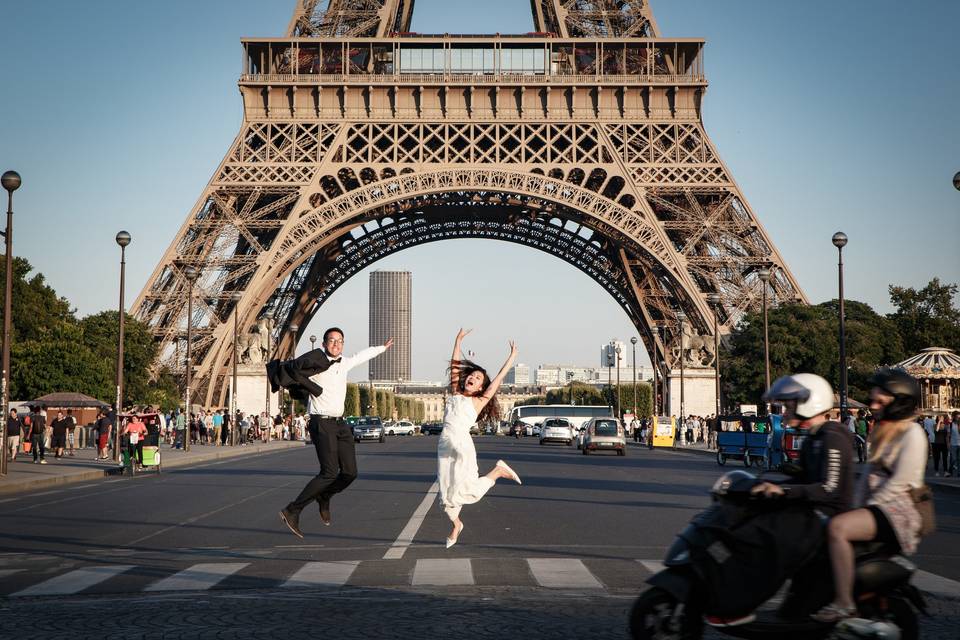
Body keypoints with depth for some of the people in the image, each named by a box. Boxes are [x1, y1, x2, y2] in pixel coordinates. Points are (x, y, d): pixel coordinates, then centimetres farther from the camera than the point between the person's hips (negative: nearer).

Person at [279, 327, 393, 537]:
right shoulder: (315, 363, -7)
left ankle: (324, 497, 29)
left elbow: (362, 355, 34)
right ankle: (292, 511, -12)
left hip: (340, 425, 7)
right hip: (322, 424, -7)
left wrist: (382, 347, 49)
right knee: (329, 473, -17)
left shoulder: (344, 363, 15)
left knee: (350, 472, 0)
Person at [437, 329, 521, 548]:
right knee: (446, 493, 7)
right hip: (445, 445, 4)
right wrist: (458, 341, 21)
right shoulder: (455, 394, 17)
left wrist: (512, 357, 9)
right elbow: (455, 367, 21)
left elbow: (498, 379, 8)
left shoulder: (478, 402, 7)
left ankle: (499, 471, 17)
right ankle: (456, 526, 32)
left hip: (462, 446, -4)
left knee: (466, 491, -7)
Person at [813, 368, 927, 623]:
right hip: (876, 506, 10)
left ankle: (844, 603, -29)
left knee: (837, 528, -31)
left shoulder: (912, 434, -8)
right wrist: (857, 506, 6)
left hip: (899, 510, -10)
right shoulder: (882, 432, 20)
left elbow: (899, 483, -16)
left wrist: (867, 508, -15)